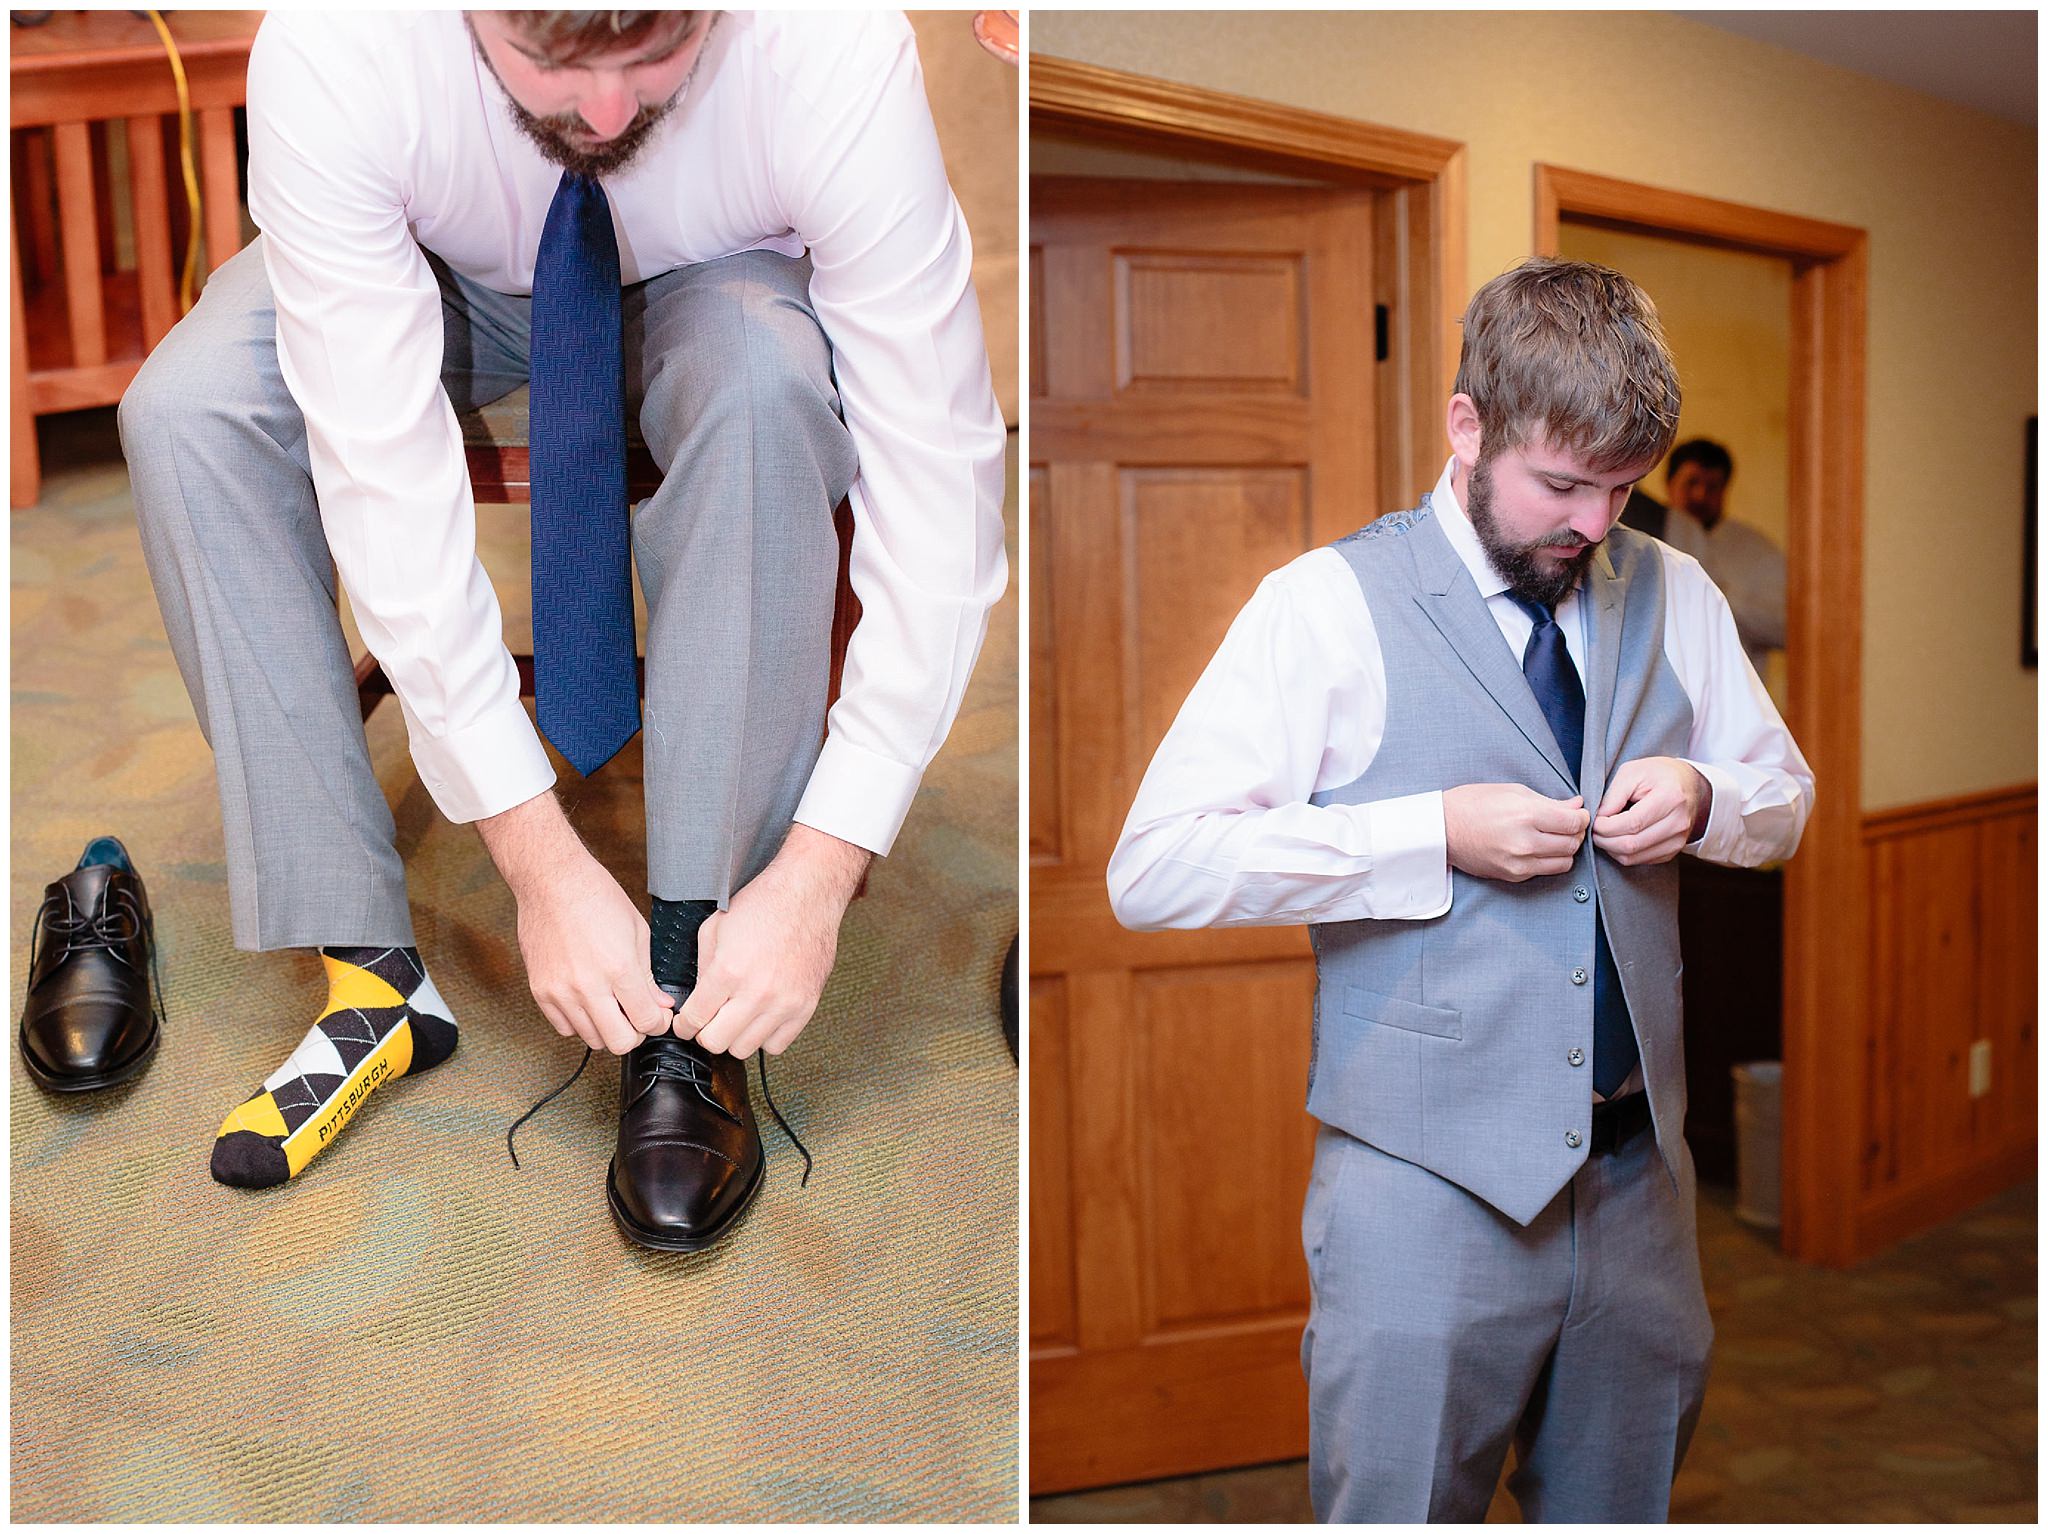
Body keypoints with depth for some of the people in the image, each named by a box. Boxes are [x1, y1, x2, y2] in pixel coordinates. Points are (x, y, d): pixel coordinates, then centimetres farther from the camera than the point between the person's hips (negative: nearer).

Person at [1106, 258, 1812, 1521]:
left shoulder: (1675, 597, 7)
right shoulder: (1328, 605, -10)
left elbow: (1786, 793, 20)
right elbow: (1153, 869, -17)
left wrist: (1702, 797, -5)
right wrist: (1436, 834, -22)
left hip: (1642, 1168, 6)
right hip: (1428, 1186, -5)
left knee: (1626, 1500, 22)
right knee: (1399, 1501, 6)